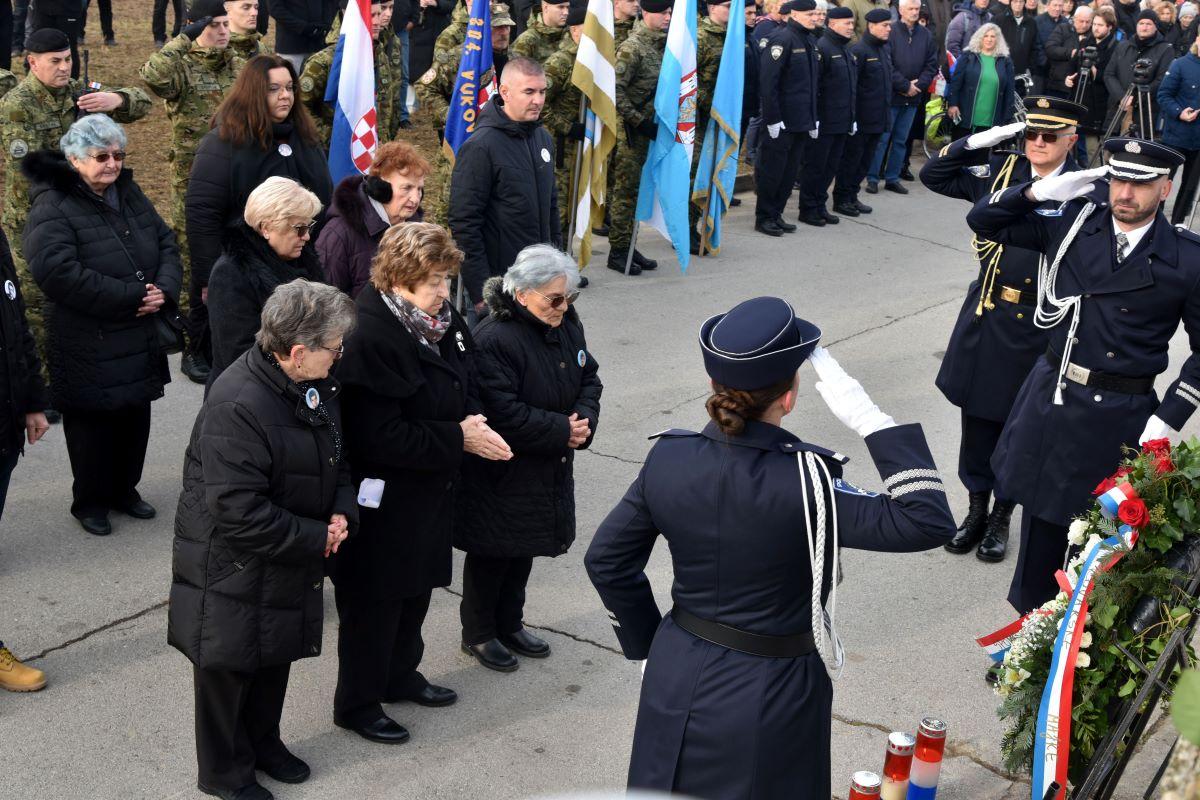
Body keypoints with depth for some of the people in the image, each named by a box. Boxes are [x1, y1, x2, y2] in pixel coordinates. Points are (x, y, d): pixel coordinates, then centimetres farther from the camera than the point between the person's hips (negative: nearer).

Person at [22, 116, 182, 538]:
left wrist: (164, 289, -11)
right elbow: (58, 272, -26)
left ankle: (125, 489, 34)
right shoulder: (52, 208, -14)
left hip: (140, 342, 7)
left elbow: (166, 243, 11)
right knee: (93, 425, 5)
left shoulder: (129, 194, 10)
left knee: (135, 420, 16)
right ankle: (90, 501, 22)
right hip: (88, 348, -7)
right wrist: (134, 296, -24)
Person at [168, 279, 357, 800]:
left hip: (290, 559, 8)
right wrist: (317, 537, -23)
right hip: (234, 566, -8)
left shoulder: (318, 386, -4)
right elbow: (239, 511, -32)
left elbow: (335, 458, 11)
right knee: (230, 665, 11)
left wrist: (342, 510, -8)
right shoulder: (238, 405, -31)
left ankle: (263, 742, 46)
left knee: (276, 656, 23)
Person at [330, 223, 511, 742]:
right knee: (374, 601, 7)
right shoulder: (370, 339, -27)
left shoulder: (444, 321, 1)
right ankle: (356, 703, 26)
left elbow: (465, 386, 15)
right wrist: (458, 438, -23)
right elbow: (379, 437, -28)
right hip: (384, 500, -9)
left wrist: (473, 422, -7)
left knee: (417, 588, 24)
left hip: (431, 491, 9)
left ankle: (400, 674, 45)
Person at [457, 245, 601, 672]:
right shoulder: (493, 340, -26)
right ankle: (478, 634, 28)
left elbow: (588, 377, 9)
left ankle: (509, 625, 39)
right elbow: (503, 414, -30)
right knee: (492, 555, 9)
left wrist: (583, 420, -10)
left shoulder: (566, 323, 0)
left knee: (526, 548, 21)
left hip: (548, 469, 8)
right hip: (500, 474, -8)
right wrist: (562, 430, -23)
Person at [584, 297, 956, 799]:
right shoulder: (801, 483, -27)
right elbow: (929, 523, -26)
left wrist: (647, 643, 11)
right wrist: (872, 421, -24)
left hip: (678, 680, 4)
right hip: (768, 696, -4)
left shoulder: (668, 459, -12)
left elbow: (606, 560, -1)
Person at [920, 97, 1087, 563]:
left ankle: (1002, 516, 31)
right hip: (984, 315, 4)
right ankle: (976, 508, 33)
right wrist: (984, 139, -4)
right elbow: (934, 175, 4)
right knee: (976, 417, 14)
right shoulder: (1000, 170, 1)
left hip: (1038, 329, -4)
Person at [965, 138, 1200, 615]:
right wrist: (1038, 191, -11)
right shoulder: (1074, 223, -1)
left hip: (1120, 419, -3)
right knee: (1040, 517, 16)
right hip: (1050, 400, 4)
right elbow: (983, 221, 4)